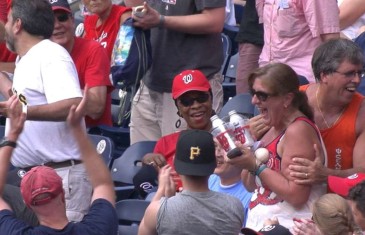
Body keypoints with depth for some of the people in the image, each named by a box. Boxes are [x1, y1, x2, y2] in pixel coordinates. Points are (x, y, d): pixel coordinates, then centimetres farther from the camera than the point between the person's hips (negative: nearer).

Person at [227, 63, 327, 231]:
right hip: (260, 223, 8)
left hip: (289, 226, -8)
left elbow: (297, 195, -21)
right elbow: (251, 186, 17)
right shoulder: (274, 128, 14)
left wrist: (256, 166, -17)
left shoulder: (298, 131, -13)